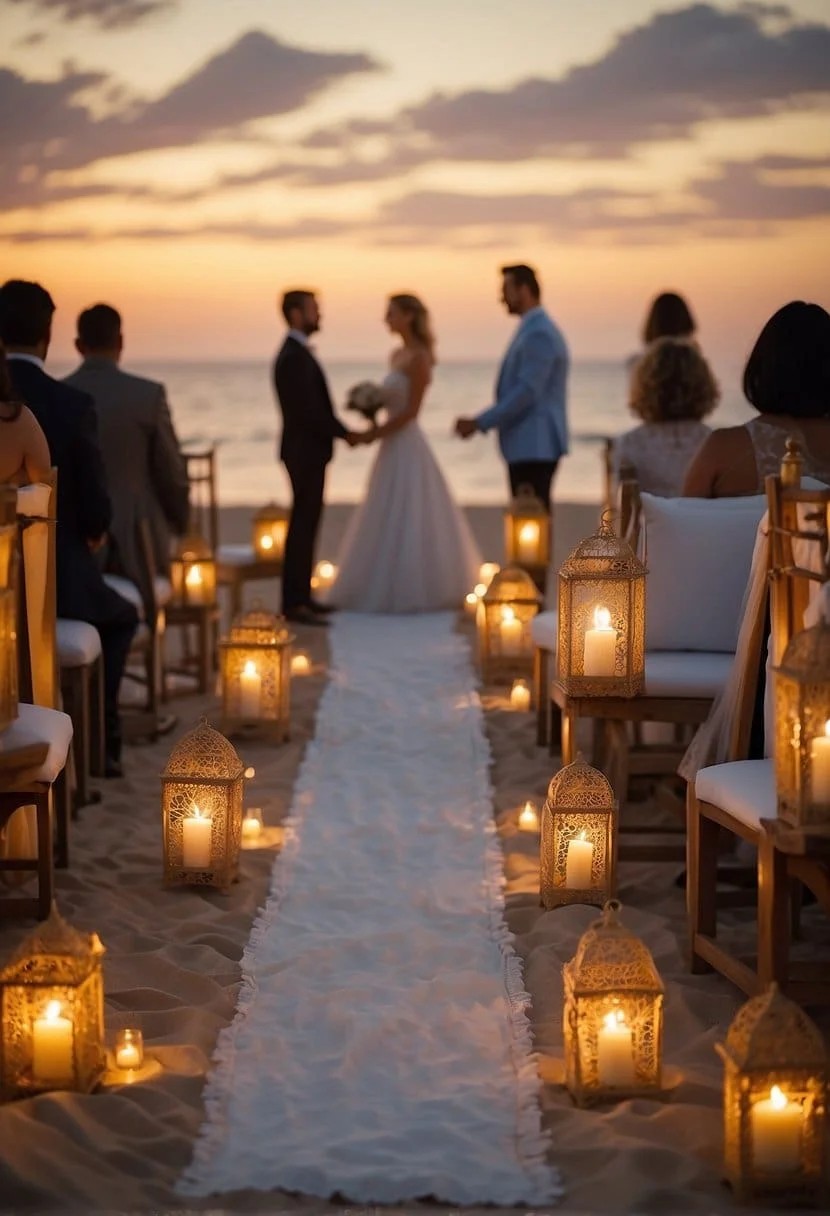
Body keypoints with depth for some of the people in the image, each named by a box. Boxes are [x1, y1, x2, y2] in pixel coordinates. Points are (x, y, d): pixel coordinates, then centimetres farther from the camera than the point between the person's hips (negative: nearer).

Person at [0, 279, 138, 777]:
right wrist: (92, 533, 11)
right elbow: (96, 511, -13)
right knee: (121, 617, 29)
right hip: (58, 578, -3)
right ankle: (99, 736, 25)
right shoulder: (73, 404, -16)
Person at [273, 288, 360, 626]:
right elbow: (309, 410, -22)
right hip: (305, 452, -10)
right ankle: (294, 603, -8)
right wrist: (344, 433, -11)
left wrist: (340, 430, 8)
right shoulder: (295, 357, -18)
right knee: (303, 525, -9)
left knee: (306, 524, 12)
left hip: (307, 450, 10)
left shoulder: (294, 353, 15)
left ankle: (301, 596, 18)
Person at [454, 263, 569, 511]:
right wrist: (482, 421, 14)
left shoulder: (539, 334, -14)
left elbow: (527, 392, -20)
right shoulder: (532, 330, 18)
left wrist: (479, 423, -18)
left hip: (535, 447, -10)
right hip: (527, 446, 10)